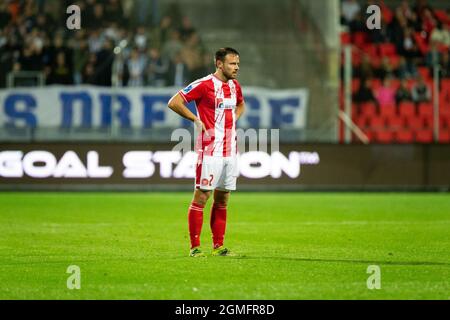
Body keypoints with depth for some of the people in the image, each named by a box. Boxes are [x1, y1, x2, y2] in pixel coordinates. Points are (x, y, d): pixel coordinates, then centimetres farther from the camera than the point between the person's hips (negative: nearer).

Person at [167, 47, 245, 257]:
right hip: (210, 151, -7)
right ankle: (195, 247, -2)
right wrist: (196, 120, -11)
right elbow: (174, 102, -12)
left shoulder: (235, 86, 11)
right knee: (201, 197, -5)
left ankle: (218, 246, 14)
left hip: (230, 151, 7)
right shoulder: (204, 85, -11)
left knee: (222, 200, 9)